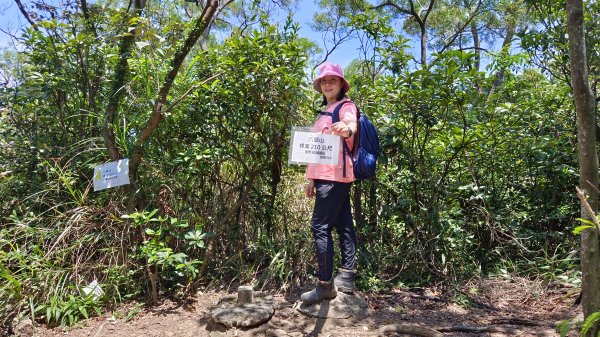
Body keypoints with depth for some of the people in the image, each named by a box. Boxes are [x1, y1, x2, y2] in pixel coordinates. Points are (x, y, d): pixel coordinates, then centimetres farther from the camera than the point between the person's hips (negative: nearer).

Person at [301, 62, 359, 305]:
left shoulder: (346, 106, -2)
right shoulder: (325, 111, 23)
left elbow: (352, 126, -25)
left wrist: (346, 129, -49)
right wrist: (312, 179, 19)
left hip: (336, 175, -9)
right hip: (325, 175, 9)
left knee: (320, 226, -11)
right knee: (343, 224, 9)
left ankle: (325, 284, -5)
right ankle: (346, 278, 16)